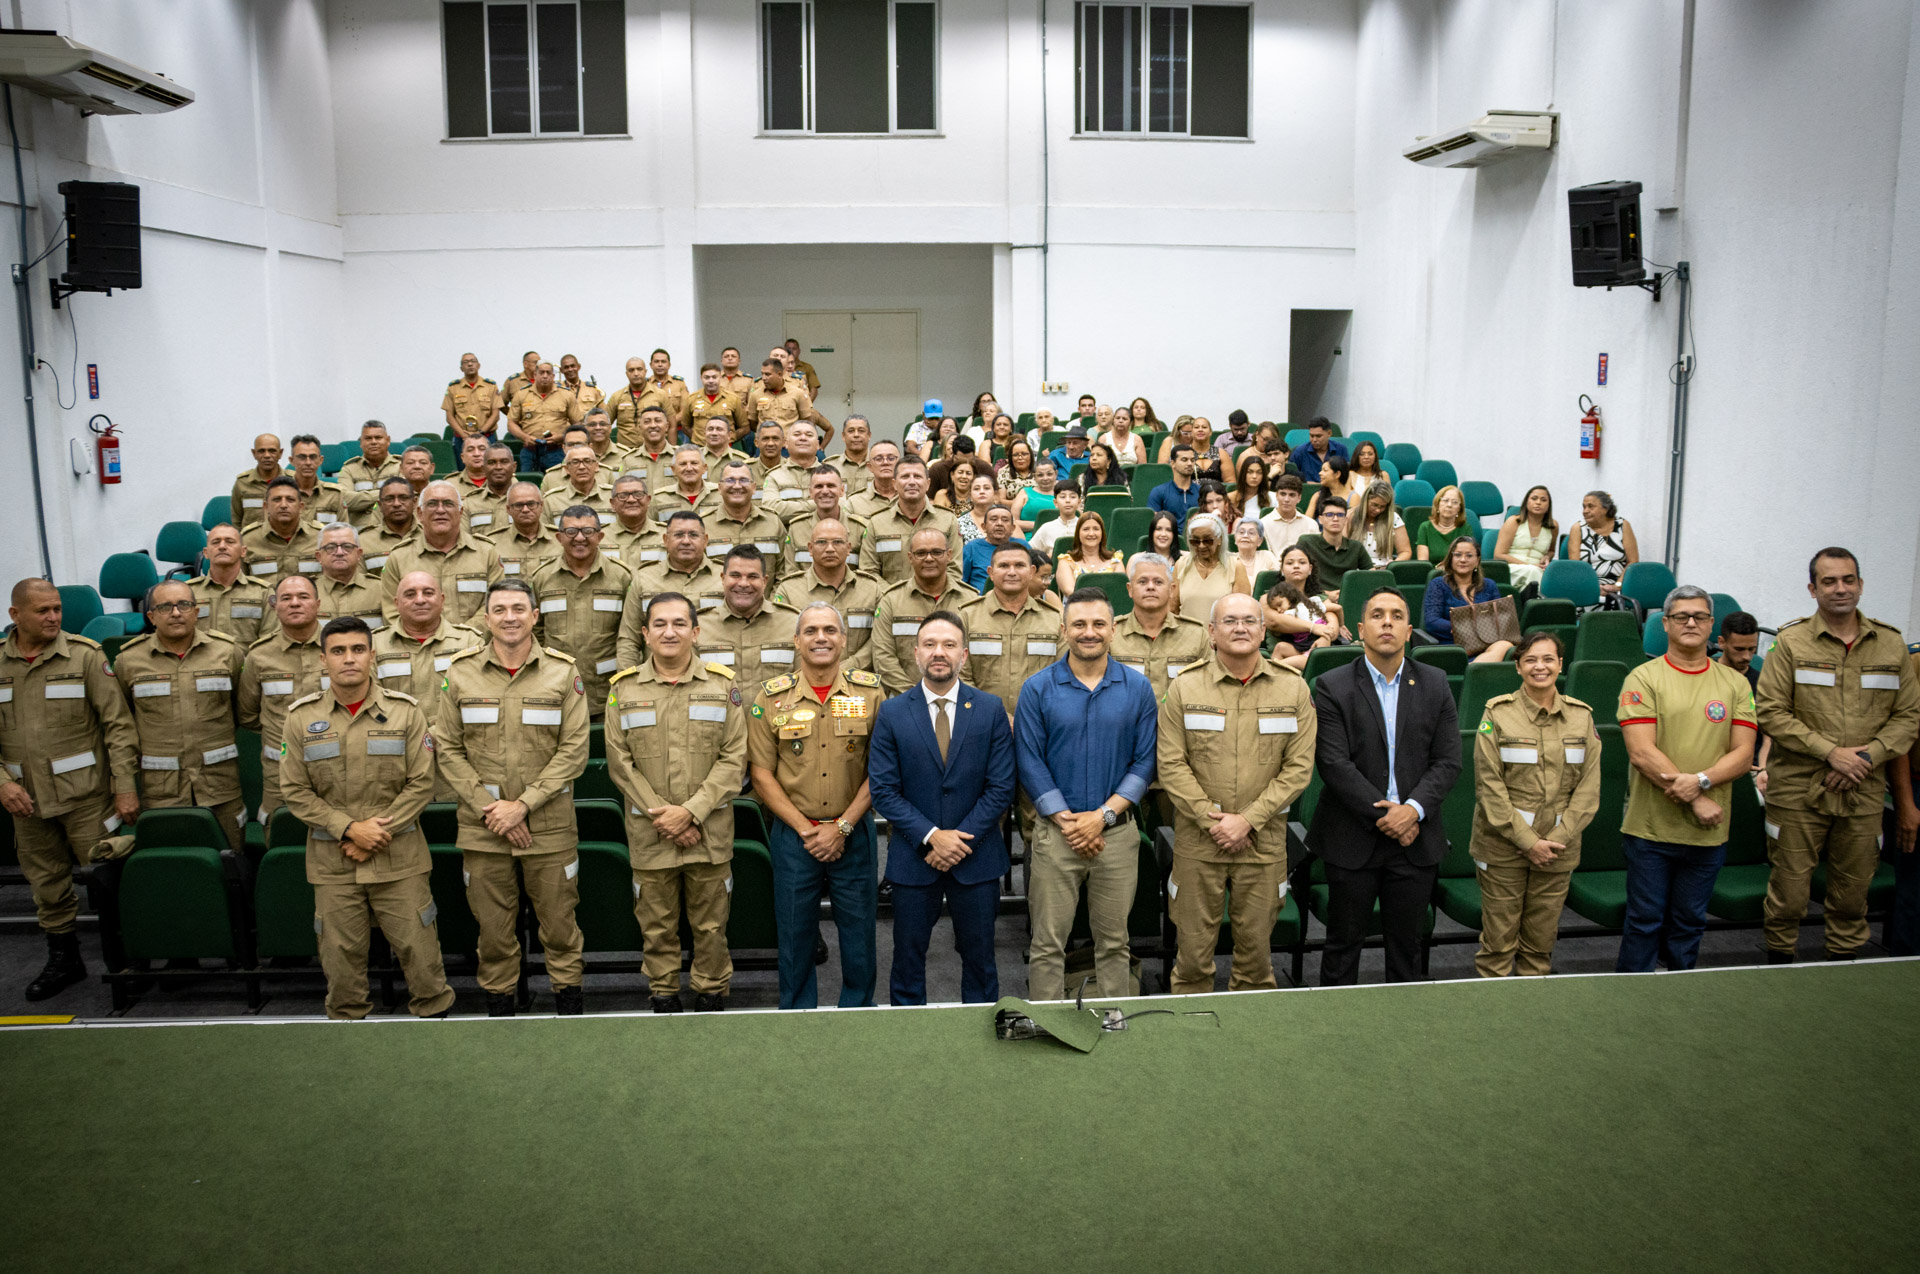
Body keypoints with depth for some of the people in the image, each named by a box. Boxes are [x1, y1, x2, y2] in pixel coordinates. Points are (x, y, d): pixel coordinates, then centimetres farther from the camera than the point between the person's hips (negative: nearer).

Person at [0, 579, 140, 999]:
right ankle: (63, 960, 30)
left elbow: (118, 723, -7)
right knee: (47, 885, 14)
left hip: (85, 795, -3)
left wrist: (126, 786, -11)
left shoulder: (85, 655, -6)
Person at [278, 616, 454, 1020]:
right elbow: (295, 790, 1)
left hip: (399, 858, -1)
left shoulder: (405, 711, -1)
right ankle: (345, 1019, 27)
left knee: (417, 946, 2)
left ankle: (435, 1014, 20)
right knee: (340, 953, 9)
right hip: (332, 862, 1)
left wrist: (377, 835, -11)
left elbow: (421, 784, -3)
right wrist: (350, 829, -10)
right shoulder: (302, 718, 2)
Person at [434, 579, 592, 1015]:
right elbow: (447, 749, 2)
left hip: (550, 828, -1)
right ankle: (499, 1004, 25)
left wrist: (523, 804, -12)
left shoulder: (563, 672, -1)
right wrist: (489, 807, -8)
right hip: (482, 829, 1)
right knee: (492, 926, 9)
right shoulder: (460, 672, 2)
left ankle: (568, 997, 22)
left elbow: (573, 750, -5)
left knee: (558, 921, 7)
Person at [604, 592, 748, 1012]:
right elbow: (620, 762, 0)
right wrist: (662, 815, -10)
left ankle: (711, 995, 25)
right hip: (649, 833, 1)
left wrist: (691, 811, -14)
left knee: (711, 925, 8)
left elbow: (734, 760, -4)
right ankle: (663, 997, 26)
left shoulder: (723, 686, 1)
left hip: (710, 832, 0)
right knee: (656, 925, 10)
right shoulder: (625, 689, 3)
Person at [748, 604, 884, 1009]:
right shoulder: (772, 697, -1)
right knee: (795, 934, 9)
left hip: (854, 834, 0)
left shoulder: (870, 692, -1)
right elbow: (761, 772, 0)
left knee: (859, 931, 8)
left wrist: (842, 827, -9)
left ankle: (857, 1012, 25)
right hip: (793, 835, 0)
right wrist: (804, 828, -7)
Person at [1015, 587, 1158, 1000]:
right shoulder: (1038, 688, -1)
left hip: (1118, 832, 1)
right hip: (1055, 832, -1)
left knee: (1114, 941, 11)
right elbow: (1029, 762, -3)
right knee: (1048, 943, 3)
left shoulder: (1137, 688, 3)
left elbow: (1145, 761, 1)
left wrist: (1102, 816, -10)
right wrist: (1066, 821, -10)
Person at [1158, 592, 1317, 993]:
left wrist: (1247, 820, -9)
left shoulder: (1293, 689, 2)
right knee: (1194, 948, 4)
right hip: (1198, 841, -1)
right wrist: (1211, 819, -11)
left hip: (1264, 841, 1)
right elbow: (1172, 765, -3)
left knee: (1255, 946, 10)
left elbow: (1298, 767, -1)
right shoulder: (1184, 688, 0)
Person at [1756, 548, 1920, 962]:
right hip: (1799, 791, -3)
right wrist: (1831, 752, -14)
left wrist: (1868, 756, -9)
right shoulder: (1791, 641, -3)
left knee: (1852, 893, 12)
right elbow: (1772, 713, -8)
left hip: (1863, 793, 3)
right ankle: (1779, 968, 19)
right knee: (1789, 891, 2)